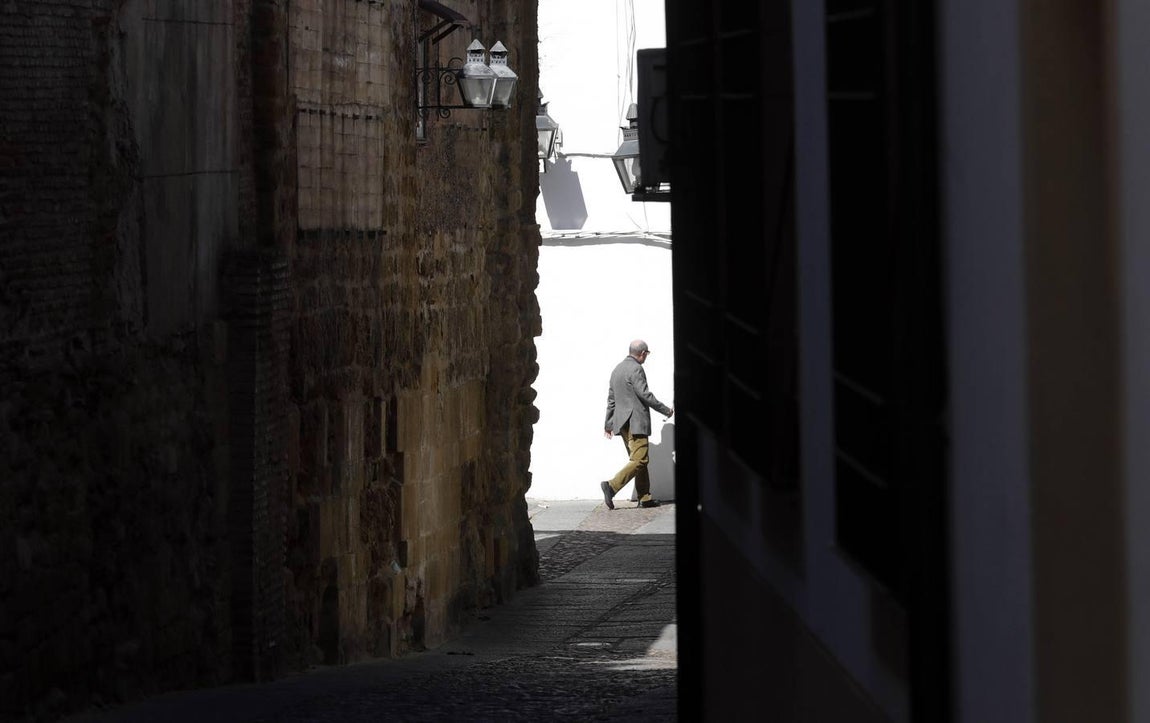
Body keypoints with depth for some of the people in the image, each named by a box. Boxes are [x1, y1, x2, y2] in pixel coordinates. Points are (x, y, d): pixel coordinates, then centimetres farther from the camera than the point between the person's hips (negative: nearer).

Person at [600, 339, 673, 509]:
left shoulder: (617, 369, 16)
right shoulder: (636, 369, -12)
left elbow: (611, 398, 19)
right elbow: (644, 394, -16)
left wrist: (608, 423, 24)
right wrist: (666, 410, -6)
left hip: (622, 422, 10)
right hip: (636, 422, -10)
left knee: (639, 460, 14)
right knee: (639, 460, -11)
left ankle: (644, 498, 14)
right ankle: (612, 486, -23)